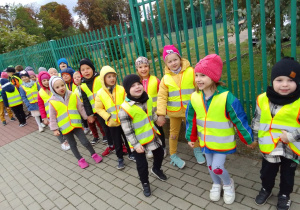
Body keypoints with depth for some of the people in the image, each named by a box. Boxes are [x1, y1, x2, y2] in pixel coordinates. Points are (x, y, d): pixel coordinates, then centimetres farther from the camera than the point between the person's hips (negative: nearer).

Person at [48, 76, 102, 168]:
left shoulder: (73, 95, -5)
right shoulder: (52, 102, -8)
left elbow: (81, 108, 3)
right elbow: (52, 117, -2)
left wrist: (87, 117, 8)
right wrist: (54, 129, -3)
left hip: (76, 124, 0)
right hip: (65, 128, 0)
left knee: (85, 141, -1)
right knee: (73, 144, 13)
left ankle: (93, 154, 23)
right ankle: (80, 159, 31)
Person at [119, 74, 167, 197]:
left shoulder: (148, 99, -7)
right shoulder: (125, 108, -25)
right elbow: (127, 131, -20)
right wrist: (136, 145, -19)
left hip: (151, 135, 6)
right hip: (137, 141, -6)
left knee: (159, 153, 23)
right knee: (142, 165, 6)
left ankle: (156, 169, 54)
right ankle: (145, 183, 35)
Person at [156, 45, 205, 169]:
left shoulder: (191, 72, -11)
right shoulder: (166, 78, -7)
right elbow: (162, 97, -7)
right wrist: (161, 114, -12)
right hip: (174, 112, 0)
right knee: (174, 133, 14)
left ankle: (197, 150, 45)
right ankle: (173, 155, 35)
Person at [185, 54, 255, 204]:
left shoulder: (226, 97, -25)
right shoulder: (194, 97, -11)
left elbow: (239, 120, -15)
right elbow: (191, 119, 2)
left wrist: (249, 139, -6)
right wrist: (190, 137, 10)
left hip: (223, 141, -4)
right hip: (206, 140, 5)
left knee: (217, 167, -3)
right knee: (210, 166, 19)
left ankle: (228, 184, 31)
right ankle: (216, 185, 49)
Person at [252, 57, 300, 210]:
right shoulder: (262, 99, -8)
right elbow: (257, 120, 5)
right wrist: (253, 138, 11)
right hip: (269, 147, 2)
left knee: (287, 175, 21)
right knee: (266, 172, 22)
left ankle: (284, 195, 47)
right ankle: (266, 189, 50)